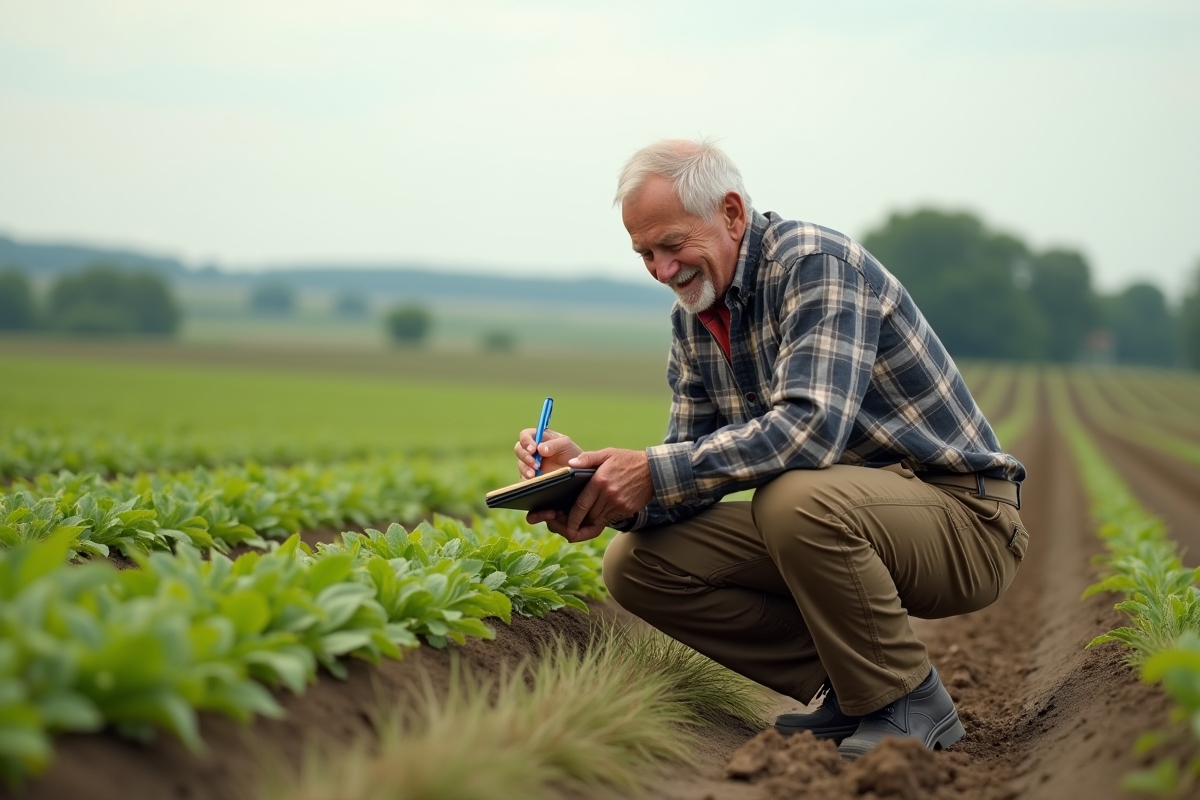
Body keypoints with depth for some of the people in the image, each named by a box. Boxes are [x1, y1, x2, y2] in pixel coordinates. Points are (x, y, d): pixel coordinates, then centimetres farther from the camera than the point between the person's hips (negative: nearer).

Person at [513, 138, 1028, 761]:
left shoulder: (815, 263, -19)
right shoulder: (692, 319, 7)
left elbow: (812, 427, -33)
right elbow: (693, 465, 5)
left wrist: (655, 472, -34)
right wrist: (585, 472, -15)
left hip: (964, 519, -8)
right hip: (839, 519, 8)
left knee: (798, 498, -38)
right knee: (635, 563, -4)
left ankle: (909, 703, -14)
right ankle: (848, 689, 3)